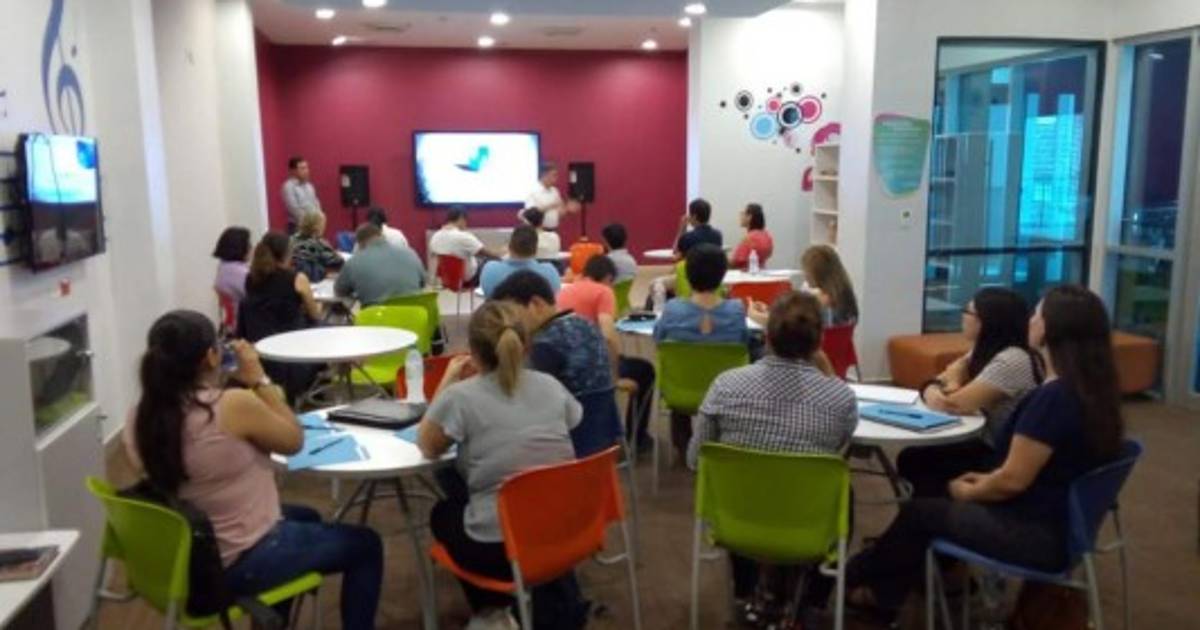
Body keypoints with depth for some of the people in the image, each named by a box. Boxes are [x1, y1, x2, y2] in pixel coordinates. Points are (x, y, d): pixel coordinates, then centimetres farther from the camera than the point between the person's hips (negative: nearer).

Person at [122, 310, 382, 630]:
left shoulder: (137, 420, -7)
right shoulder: (235, 405, -28)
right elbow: (293, 441, -10)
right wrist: (260, 381, -6)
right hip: (242, 563, -7)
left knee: (305, 517, 33)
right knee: (365, 545, 14)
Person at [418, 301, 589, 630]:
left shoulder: (460, 396, -13)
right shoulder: (552, 386, 0)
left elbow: (427, 447, 3)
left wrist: (447, 382, 9)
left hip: (497, 546, -3)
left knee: (443, 513, 28)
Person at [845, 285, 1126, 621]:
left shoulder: (1053, 397, -26)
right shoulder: (1090, 389, 5)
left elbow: (1013, 480, -24)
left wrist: (966, 492, -5)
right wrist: (986, 480, 12)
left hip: (1036, 534, -9)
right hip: (1061, 523, 9)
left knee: (917, 511, 6)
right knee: (940, 500, 17)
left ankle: (855, 576, 29)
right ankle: (884, 593, 23)